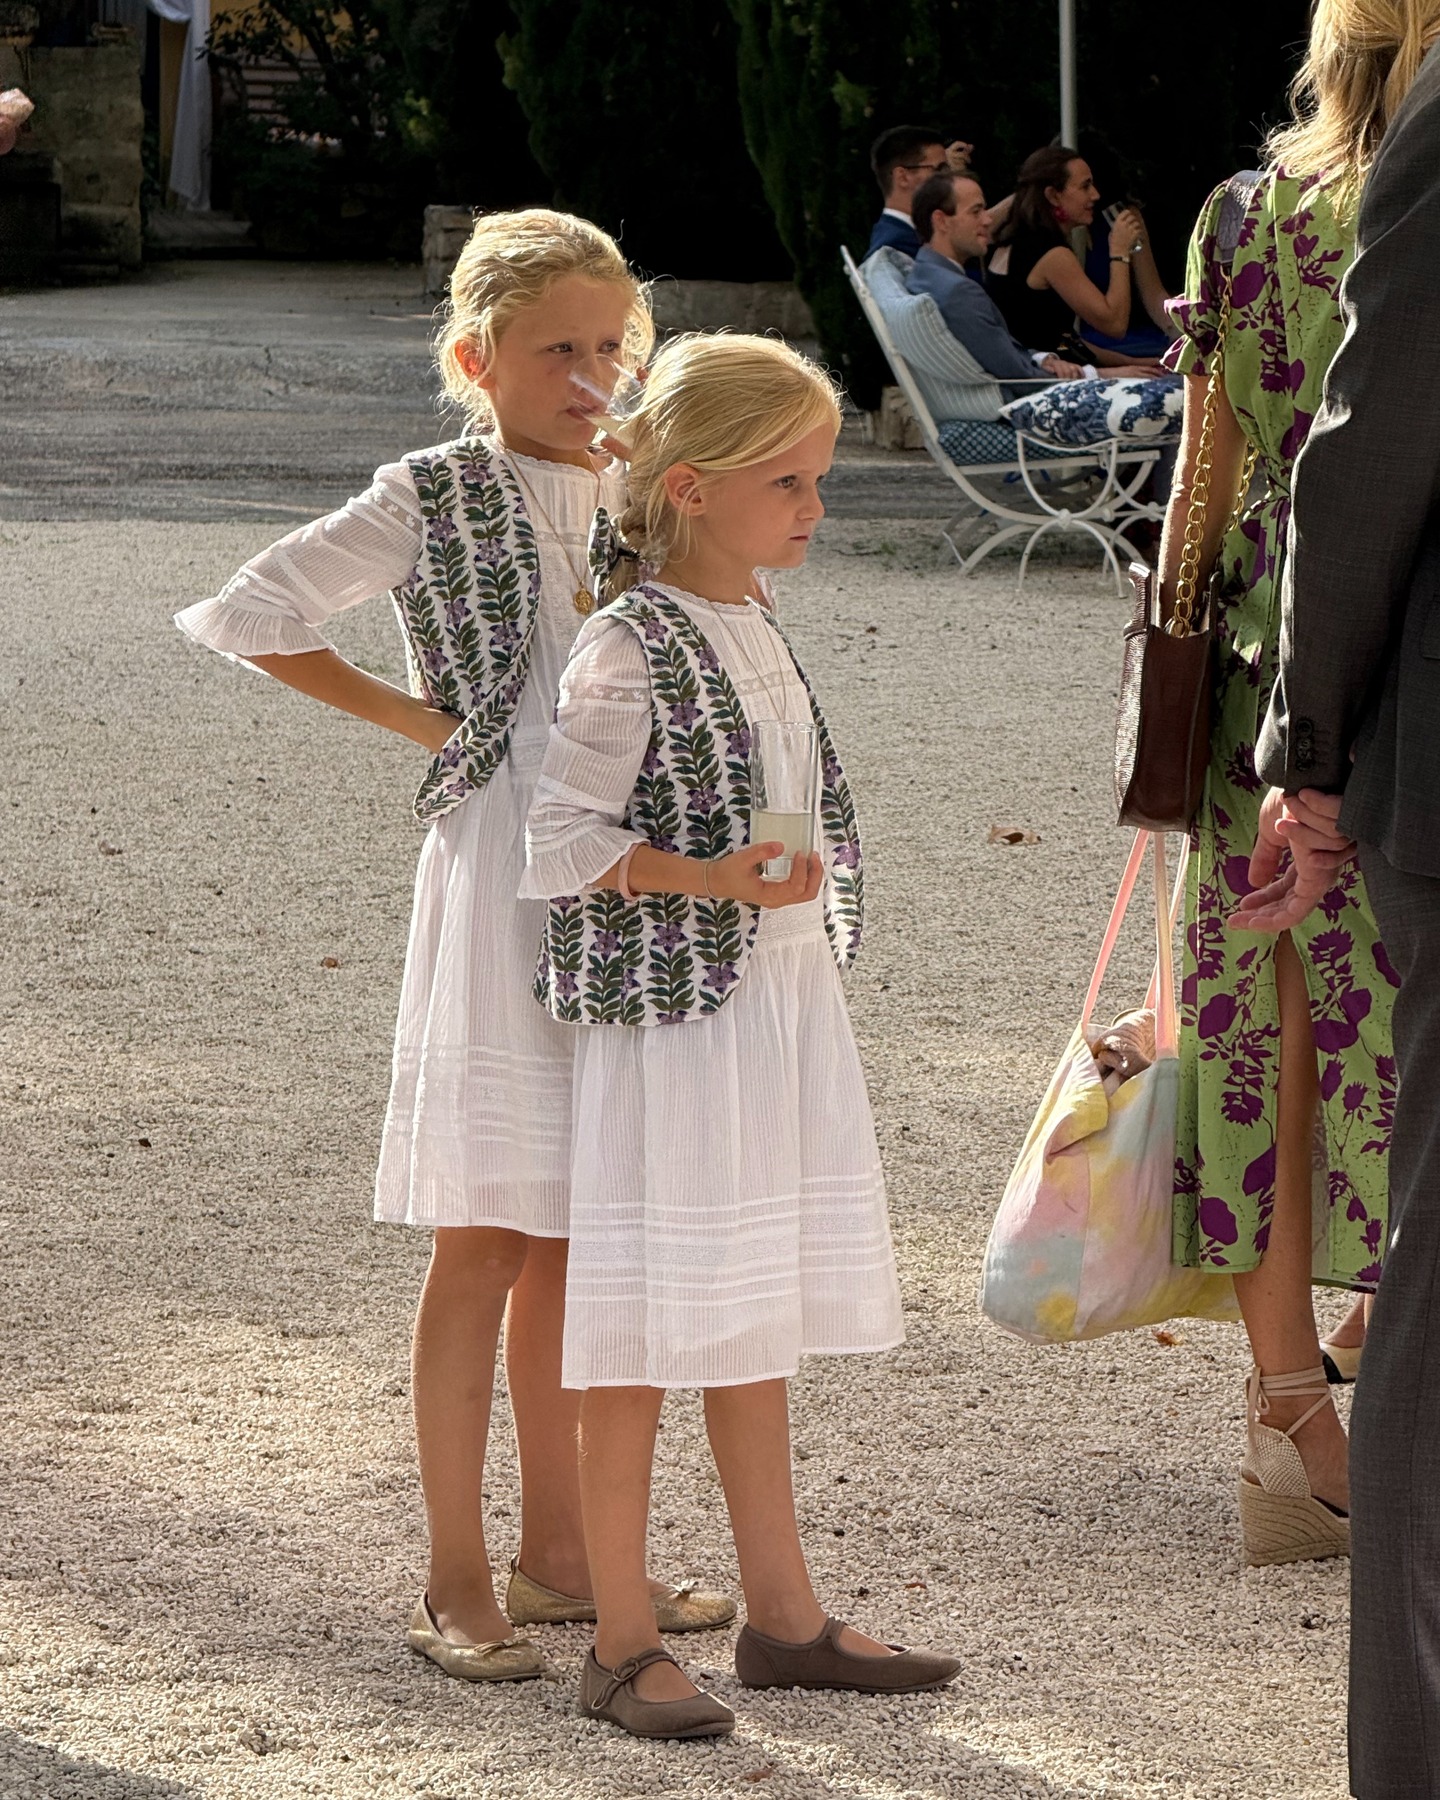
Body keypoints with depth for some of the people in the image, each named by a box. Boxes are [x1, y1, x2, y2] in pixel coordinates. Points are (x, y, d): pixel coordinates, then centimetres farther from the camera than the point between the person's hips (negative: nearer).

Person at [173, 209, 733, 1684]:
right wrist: (413, 718, -5)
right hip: (500, 880, -6)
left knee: (572, 1242, 13)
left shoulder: (631, 500, 11)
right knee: (482, 1244, -2)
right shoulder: (434, 498, -5)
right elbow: (252, 616, -8)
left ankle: (559, 1551, 23)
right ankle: (457, 1585, 4)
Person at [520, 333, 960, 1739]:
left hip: (784, 1011, 8)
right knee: (646, 1338, -2)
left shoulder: (755, 637, 11)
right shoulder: (627, 654, -15)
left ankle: (782, 1618, 23)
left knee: (755, 1330, 15)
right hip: (672, 1022, -8)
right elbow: (560, 847, -18)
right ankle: (623, 1644, 4)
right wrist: (716, 880, -27)